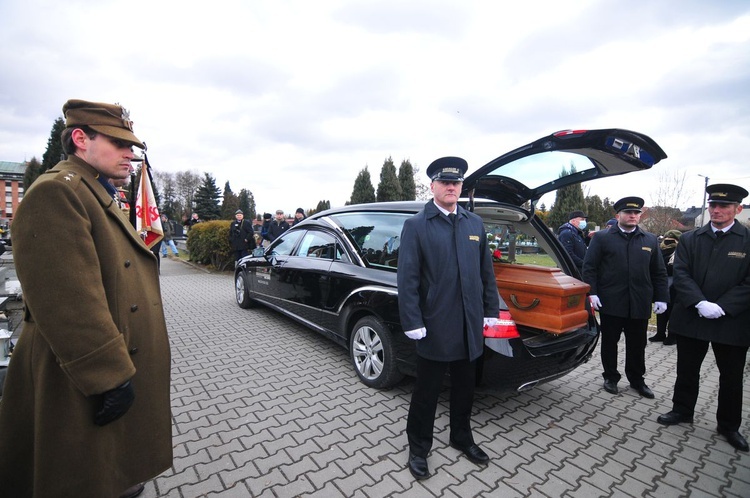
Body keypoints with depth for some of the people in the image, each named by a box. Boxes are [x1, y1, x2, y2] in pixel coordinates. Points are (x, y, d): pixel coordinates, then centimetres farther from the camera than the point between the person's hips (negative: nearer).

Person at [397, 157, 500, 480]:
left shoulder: (475, 224, 8)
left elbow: (486, 271, 11)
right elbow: (407, 278, -11)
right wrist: (413, 322, -14)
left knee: (465, 387, 22)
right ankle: (418, 449, 32)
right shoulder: (416, 226, -6)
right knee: (426, 391, 11)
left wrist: (491, 310, 9)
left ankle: (462, 438, 45)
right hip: (435, 327, -4)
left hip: (470, 325, 5)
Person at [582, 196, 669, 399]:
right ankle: (610, 377, 24)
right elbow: (589, 267, -3)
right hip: (611, 302, -3)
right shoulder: (602, 238, 1)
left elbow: (659, 273, 11)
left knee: (637, 344, 12)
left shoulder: (651, 240, 11)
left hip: (640, 304, 3)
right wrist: (592, 293, -12)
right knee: (610, 342, 9)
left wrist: (661, 298, 3)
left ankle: (637, 380, 29)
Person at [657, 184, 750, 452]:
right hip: (691, 318, 1)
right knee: (687, 369, 14)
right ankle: (682, 410, 32)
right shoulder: (689, 239, 2)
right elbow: (680, 274, -5)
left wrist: (722, 307, -18)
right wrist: (700, 303, -17)